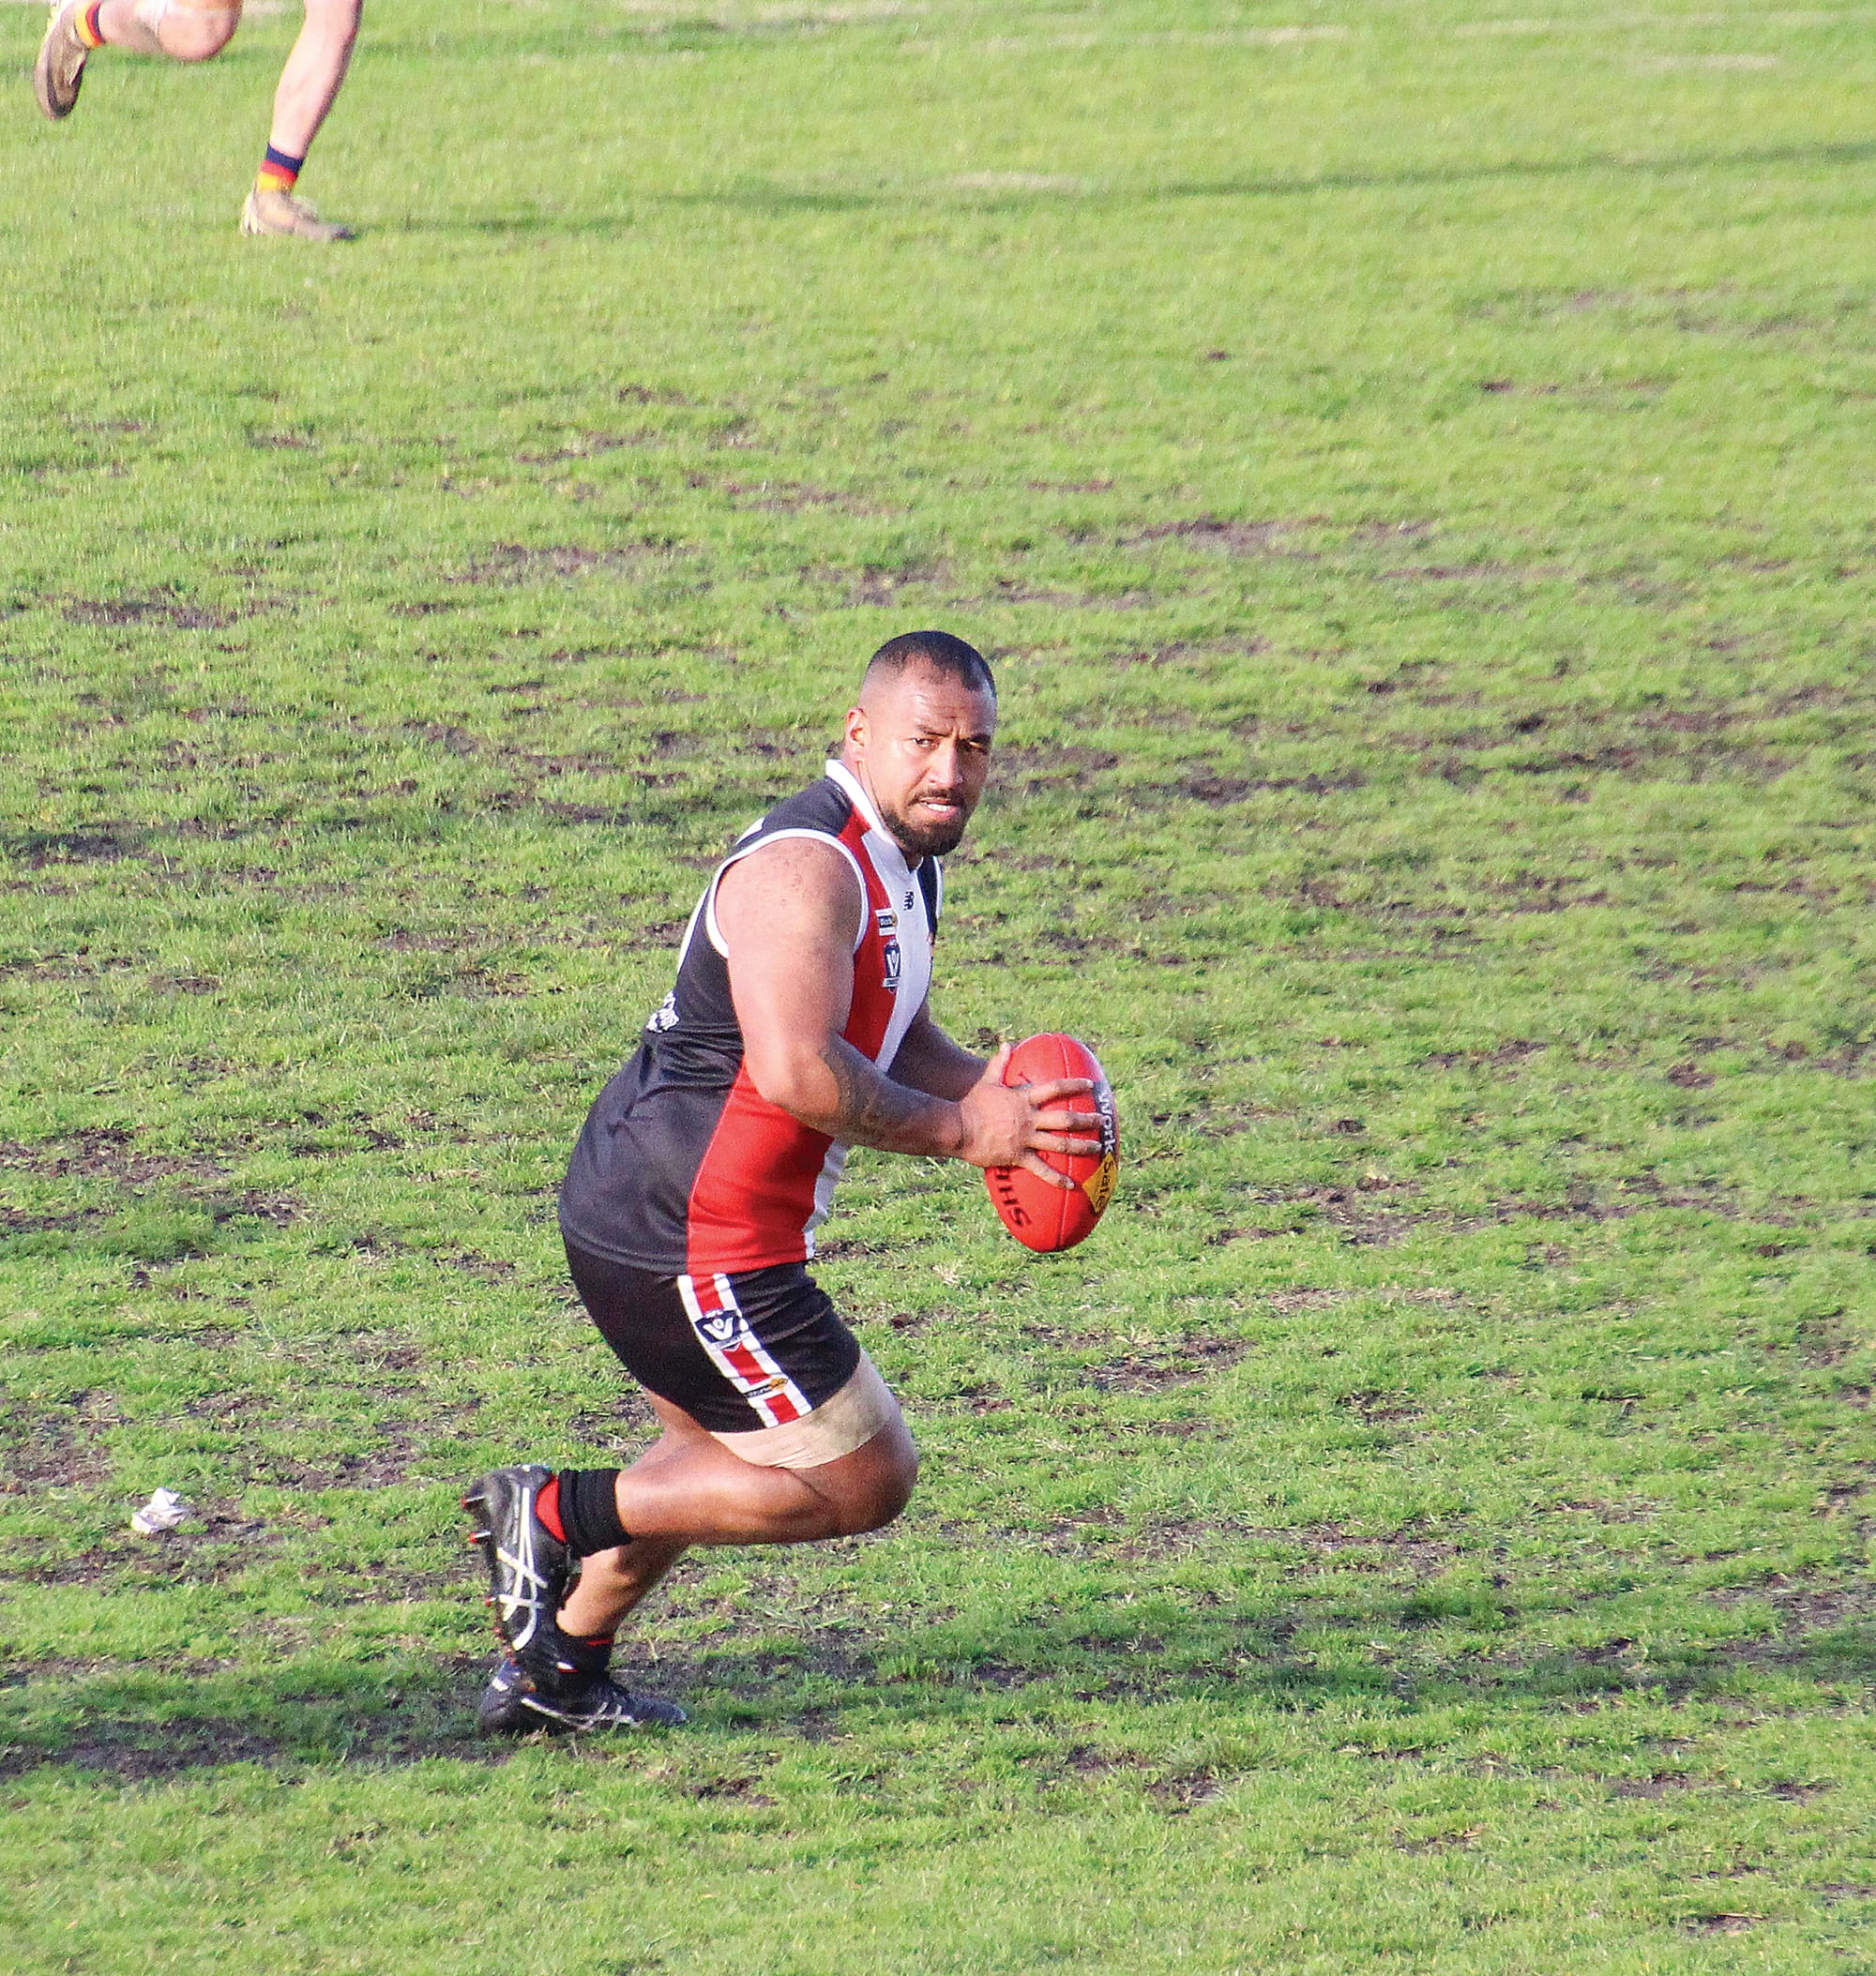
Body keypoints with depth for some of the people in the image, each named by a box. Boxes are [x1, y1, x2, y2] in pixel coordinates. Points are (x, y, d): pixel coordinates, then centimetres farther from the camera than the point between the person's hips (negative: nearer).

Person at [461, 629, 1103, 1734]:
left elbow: (898, 1041, 24)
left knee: (731, 1449, 31)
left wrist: (993, 1094, 3)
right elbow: (798, 1071, -32)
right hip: (688, 1243, -11)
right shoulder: (807, 866, -21)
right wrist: (958, 1130, -21)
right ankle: (558, 1514, 0)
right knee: (862, 1480, -3)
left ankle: (554, 1674, 42)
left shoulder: (900, 865, 12)